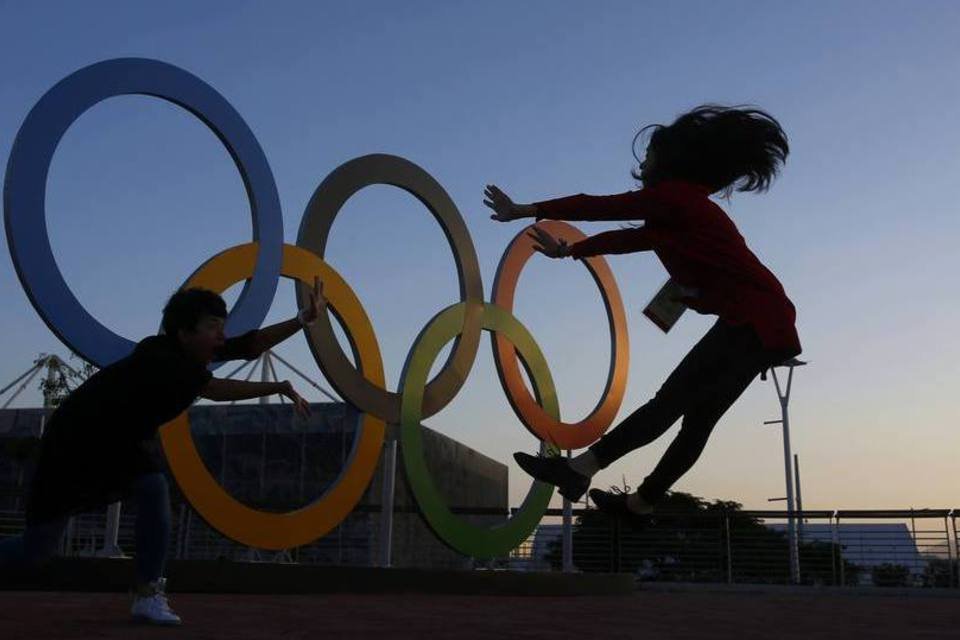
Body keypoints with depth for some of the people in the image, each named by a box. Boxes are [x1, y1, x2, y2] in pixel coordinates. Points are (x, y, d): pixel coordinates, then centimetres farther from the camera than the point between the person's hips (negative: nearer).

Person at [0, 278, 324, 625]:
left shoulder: (190, 351, -10)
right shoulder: (157, 357, -33)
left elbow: (250, 346, -14)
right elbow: (214, 389, -42)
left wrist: (304, 318, -23)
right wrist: (279, 387, -39)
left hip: (122, 442, 8)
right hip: (72, 445, -8)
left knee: (154, 488, -18)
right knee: (36, 551, -2)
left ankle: (147, 595, -9)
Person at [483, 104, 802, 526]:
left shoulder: (674, 196, -7)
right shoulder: (680, 213, 21)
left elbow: (598, 208, -6)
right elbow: (629, 239, 31)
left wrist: (524, 211, 0)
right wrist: (567, 251, 42)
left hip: (755, 323, -9)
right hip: (757, 322, 9)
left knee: (670, 401, -13)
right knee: (697, 416, 11)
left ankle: (578, 468, -14)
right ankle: (641, 503, 18)